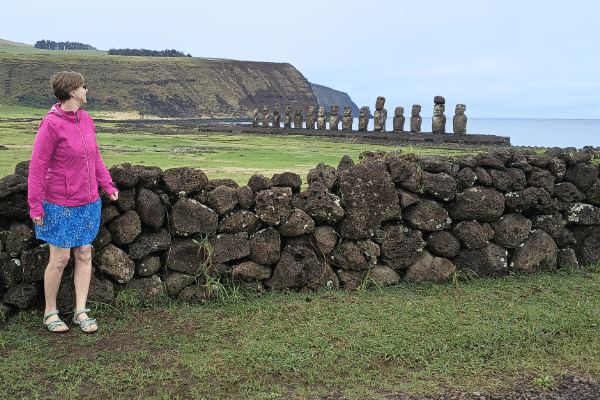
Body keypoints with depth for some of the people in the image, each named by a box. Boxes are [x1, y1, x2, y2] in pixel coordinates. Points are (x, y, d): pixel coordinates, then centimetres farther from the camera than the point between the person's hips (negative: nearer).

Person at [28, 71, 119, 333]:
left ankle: (81, 312, 18)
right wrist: (35, 205, -14)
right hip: (60, 205, -6)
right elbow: (38, 166, -14)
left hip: (88, 203, 6)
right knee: (60, 259, 2)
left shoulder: (86, 119, 4)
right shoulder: (51, 124, -16)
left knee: (84, 256, 8)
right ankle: (50, 313, 21)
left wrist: (107, 185, 10)